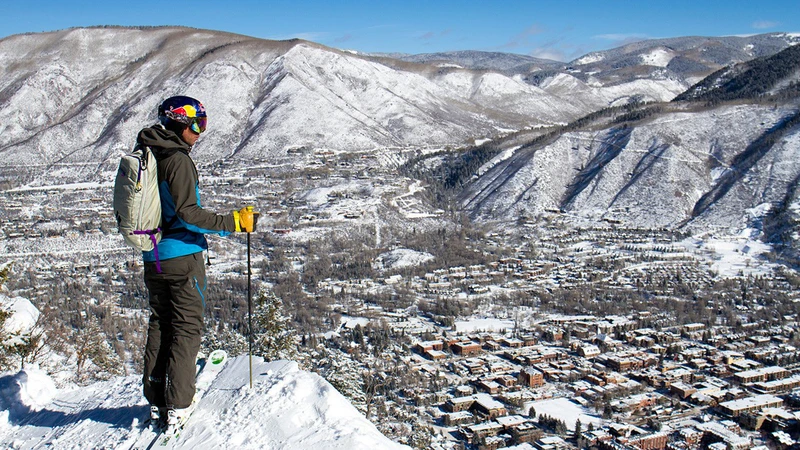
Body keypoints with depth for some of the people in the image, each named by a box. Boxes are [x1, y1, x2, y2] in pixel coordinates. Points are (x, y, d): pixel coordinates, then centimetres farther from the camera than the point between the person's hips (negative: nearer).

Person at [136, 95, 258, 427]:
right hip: (182, 255, -8)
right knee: (187, 328, 1)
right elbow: (186, 213, -22)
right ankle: (176, 406, 1)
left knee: (159, 325, 15)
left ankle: (156, 401, 19)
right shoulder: (178, 160, -16)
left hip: (153, 258, 8)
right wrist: (233, 223, -21)